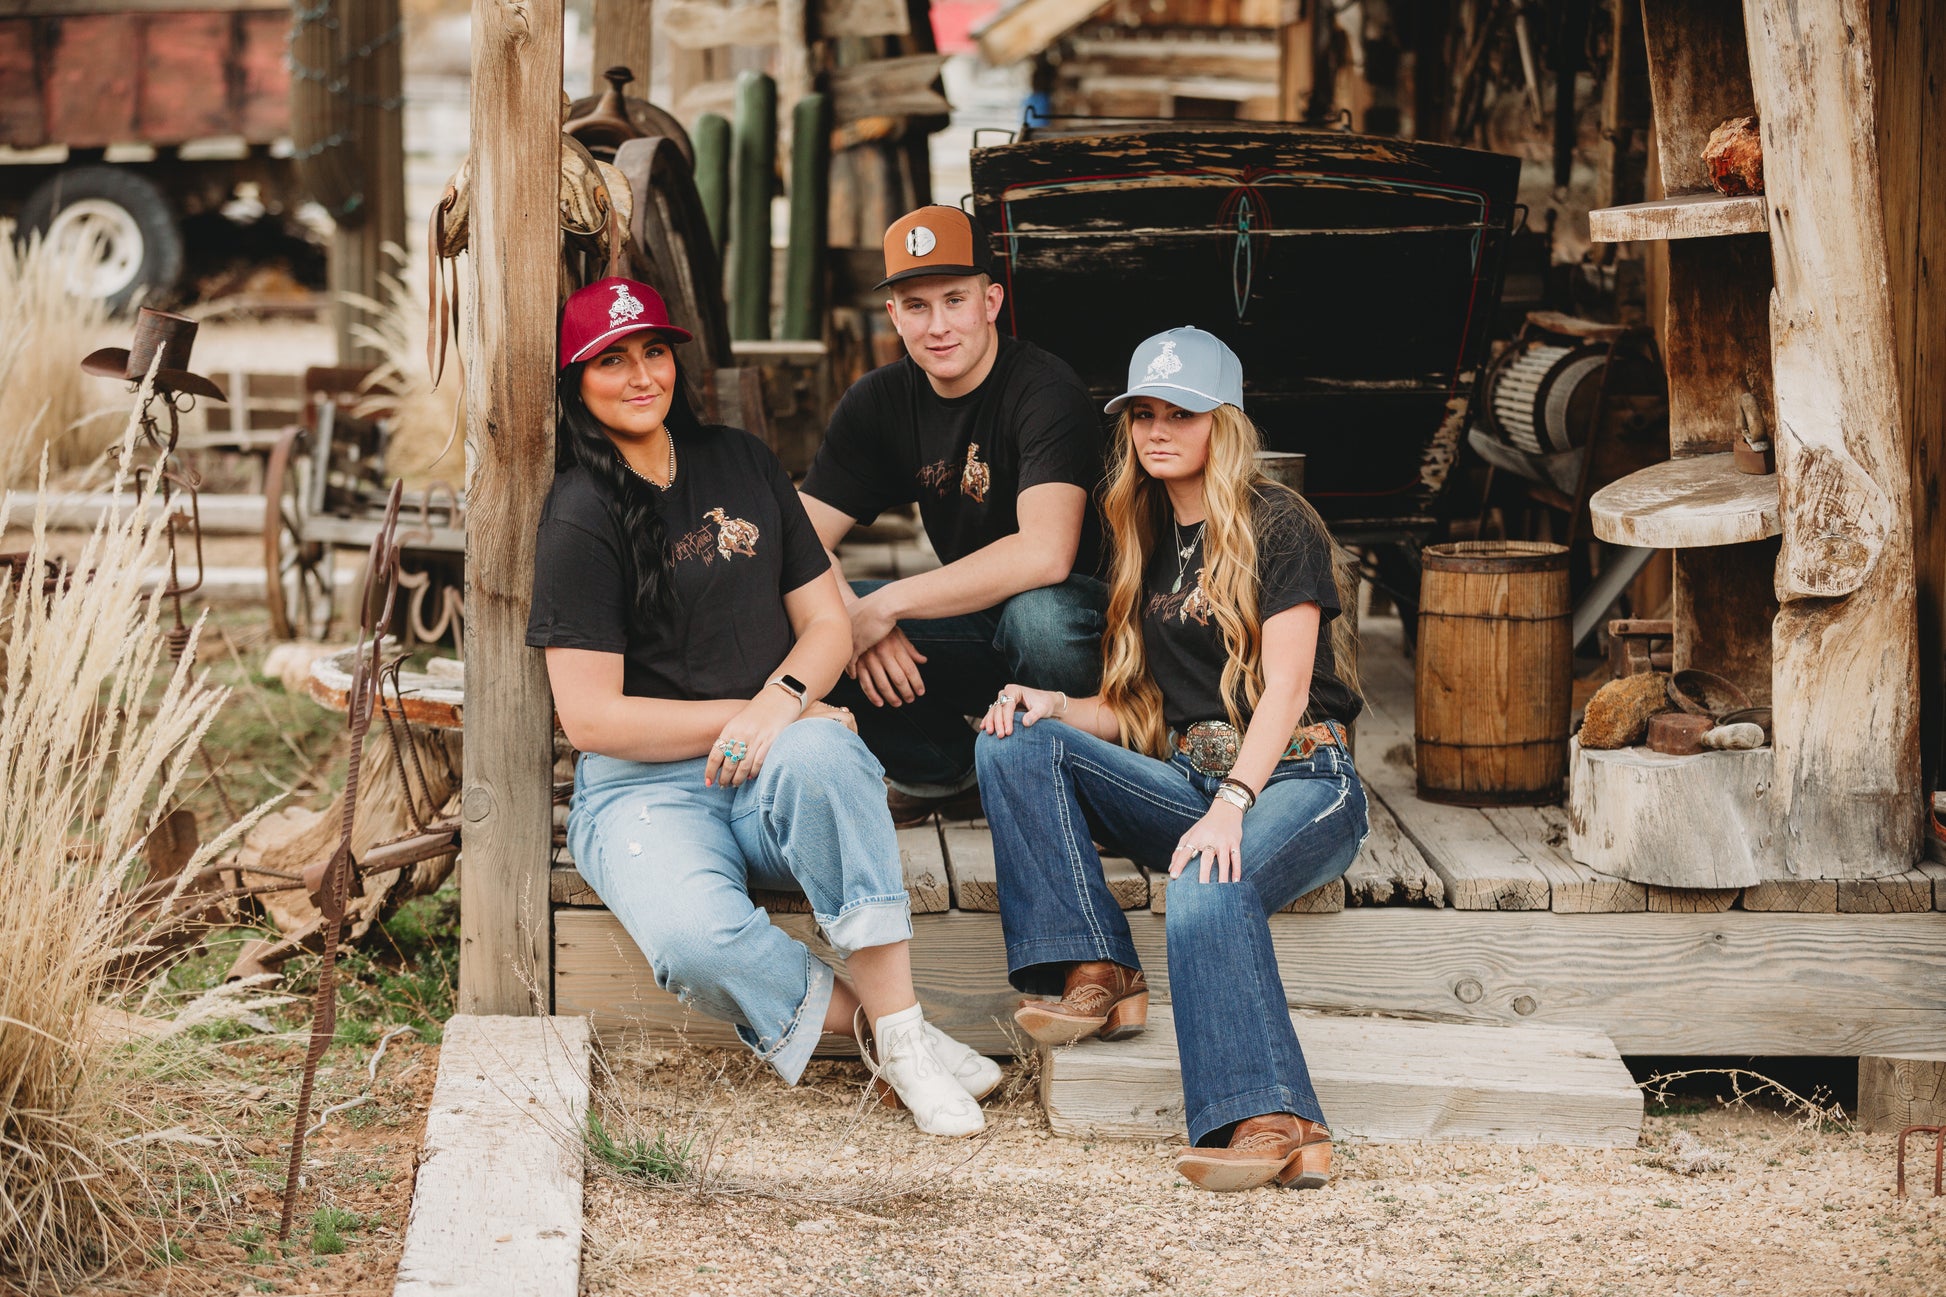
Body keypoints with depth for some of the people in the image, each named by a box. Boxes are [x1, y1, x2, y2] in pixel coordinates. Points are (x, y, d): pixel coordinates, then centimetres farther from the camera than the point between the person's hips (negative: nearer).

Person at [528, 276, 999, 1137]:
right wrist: (740, 719, -12)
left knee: (818, 754, -36)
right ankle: (875, 1022, -17)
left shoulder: (741, 463, 13)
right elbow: (591, 718, -8)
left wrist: (781, 699, -10)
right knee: (694, 937, -38)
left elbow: (827, 620, 12)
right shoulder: (580, 518, -4)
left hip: (775, 775, 4)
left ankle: (899, 1027, -30)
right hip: (642, 786, -3)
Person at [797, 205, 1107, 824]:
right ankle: (943, 772, 7)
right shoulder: (879, 402, 0)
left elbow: (1046, 554, -34)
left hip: (1077, 615, -6)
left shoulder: (1045, 390, -19)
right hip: (972, 628, 6)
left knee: (1036, 613, -40)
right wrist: (852, 616, -26)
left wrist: (884, 606, -30)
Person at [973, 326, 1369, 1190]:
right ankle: (1095, 975, -22)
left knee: (1207, 888, -39)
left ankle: (1273, 1126, -46)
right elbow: (1136, 706, 18)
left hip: (1296, 780, -6)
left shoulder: (1279, 526, -2)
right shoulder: (1143, 540, 18)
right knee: (1014, 746, -15)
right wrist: (1055, 707, -4)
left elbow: (1284, 687, -13)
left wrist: (1230, 806, -27)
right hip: (1187, 781, 7)